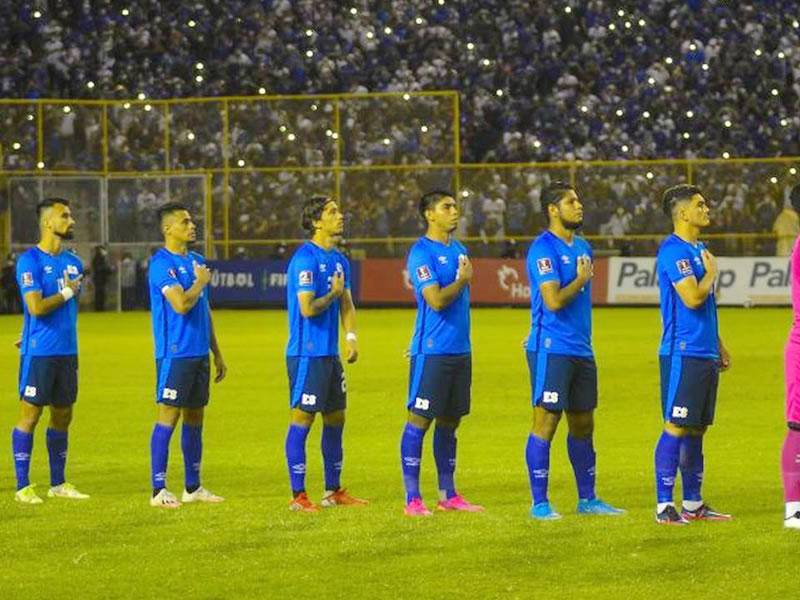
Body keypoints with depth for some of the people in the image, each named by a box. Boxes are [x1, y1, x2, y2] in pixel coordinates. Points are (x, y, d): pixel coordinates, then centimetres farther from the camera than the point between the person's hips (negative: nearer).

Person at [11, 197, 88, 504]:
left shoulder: (74, 262, 12)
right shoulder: (29, 261, -10)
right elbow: (37, 307, -19)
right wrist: (67, 292, -7)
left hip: (67, 352, 7)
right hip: (38, 352, -7)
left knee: (62, 416, 11)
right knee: (30, 415, -3)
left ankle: (58, 483, 20)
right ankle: (23, 486, 1)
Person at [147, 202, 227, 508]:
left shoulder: (197, 261, 15)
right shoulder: (161, 263, -12)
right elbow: (181, 304, -23)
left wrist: (217, 354, 20)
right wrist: (201, 282, -5)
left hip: (199, 353, 8)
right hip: (175, 354, -8)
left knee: (195, 417, 12)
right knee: (168, 416, -7)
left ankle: (193, 487, 19)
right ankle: (159, 490, -4)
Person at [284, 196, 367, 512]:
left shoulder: (339, 260, 13)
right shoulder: (305, 259, -14)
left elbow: (346, 304, 18)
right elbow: (308, 308, -21)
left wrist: (351, 337, 3)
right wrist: (333, 293, -6)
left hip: (330, 353, 9)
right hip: (307, 353, -9)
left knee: (336, 418, 12)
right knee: (302, 419, -5)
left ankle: (334, 491, 21)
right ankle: (297, 495, -2)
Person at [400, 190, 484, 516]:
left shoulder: (458, 249, 15)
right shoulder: (421, 253, -11)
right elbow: (437, 300, -20)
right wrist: (463, 279, -7)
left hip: (460, 350, 8)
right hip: (432, 351, -8)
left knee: (449, 422, 12)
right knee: (420, 419, -5)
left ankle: (448, 494, 18)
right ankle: (412, 498, -3)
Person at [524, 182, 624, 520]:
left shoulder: (583, 247, 15)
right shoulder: (544, 249, -13)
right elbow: (554, 300, -21)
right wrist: (581, 279, -8)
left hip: (581, 350, 9)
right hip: (551, 349, -8)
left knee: (583, 424, 12)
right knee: (546, 422, -6)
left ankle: (587, 499, 20)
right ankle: (539, 503, -2)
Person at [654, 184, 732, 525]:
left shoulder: (699, 250, 17)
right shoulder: (673, 250, -13)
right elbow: (692, 298, -22)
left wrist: (718, 345, 23)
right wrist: (711, 273, -5)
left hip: (704, 353, 9)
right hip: (682, 354, -9)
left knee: (697, 429, 12)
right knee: (676, 427, -8)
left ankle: (693, 504, 17)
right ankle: (664, 506, -5)